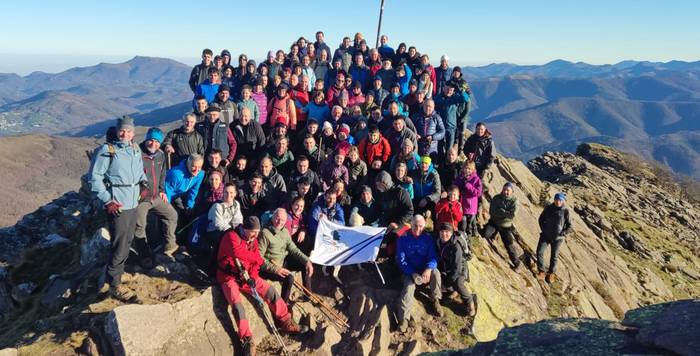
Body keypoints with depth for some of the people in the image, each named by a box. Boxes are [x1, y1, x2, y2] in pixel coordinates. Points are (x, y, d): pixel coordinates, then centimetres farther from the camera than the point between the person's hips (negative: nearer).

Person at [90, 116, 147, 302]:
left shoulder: (136, 149, 11)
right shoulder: (106, 150, -10)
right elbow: (94, 177, -10)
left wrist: (144, 180, 5)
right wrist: (107, 201, -15)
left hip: (133, 203, 8)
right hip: (117, 205, -8)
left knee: (126, 243, 17)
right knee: (119, 246, -6)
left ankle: (112, 277, 34)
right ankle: (114, 285, 8)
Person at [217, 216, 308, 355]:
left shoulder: (253, 240, 6)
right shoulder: (231, 236, -17)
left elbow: (255, 262, 6)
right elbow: (237, 252, -36)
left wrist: (252, 277, -12)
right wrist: (258, 258, -24)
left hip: (246, 275, 6)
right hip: (229, 277, -6)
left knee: (270, 291, -5)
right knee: (237, 303, -29)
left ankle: (286, 322, 6)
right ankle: (247, 339, -20)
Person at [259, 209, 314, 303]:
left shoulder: (285, 231, 2)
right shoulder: (265, 233, -22)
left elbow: (293, 249, 5)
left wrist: (307, 261, -10)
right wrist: (276, 269, -30)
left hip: (283, 261, 8)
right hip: (271, 266, -8)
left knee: (305, 265, 1)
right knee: (289, 277, -29)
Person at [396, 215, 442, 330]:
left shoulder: (428, 238, -1)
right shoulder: (403, 239, -6)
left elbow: (433, 257, -6)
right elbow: (401, 260, -9)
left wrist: (428, 269, -29)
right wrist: (413, 274, -22)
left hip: (425, 269, 1)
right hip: (409, 271, -1)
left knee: (435, 273, -30)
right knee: (409, 286, -29)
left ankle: (435, 300, -6)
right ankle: (403, 318, -24)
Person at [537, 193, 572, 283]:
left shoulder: (565, 211, -10)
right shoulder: (548, 208, -5)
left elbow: (569, 226, -3)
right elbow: (541, 219, 8)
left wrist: (562, 234, -11)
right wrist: (543, 229, 0)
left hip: (557, 238, -1)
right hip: (545, 235, 2)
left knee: (554, 256, 10)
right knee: (539, 252, -7)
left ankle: (551, 273, 29)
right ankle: (541, 272, 8)